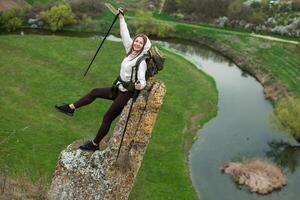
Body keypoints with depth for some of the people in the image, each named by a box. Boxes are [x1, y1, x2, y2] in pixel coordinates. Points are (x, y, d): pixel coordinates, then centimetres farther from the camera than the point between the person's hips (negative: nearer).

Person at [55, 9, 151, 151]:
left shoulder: (141, 61, -20)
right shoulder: (131, 51, 2)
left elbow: (142, 79, -31)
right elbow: (125, 35, 9)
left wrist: (140, 85, -54)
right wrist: (121, 18, 12)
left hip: (126, 93, -8)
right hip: (119, 89, 8)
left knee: (107, 118, -2)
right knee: (95, 92, 13)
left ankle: (94, 145, 11)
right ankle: (71, 108, 19)